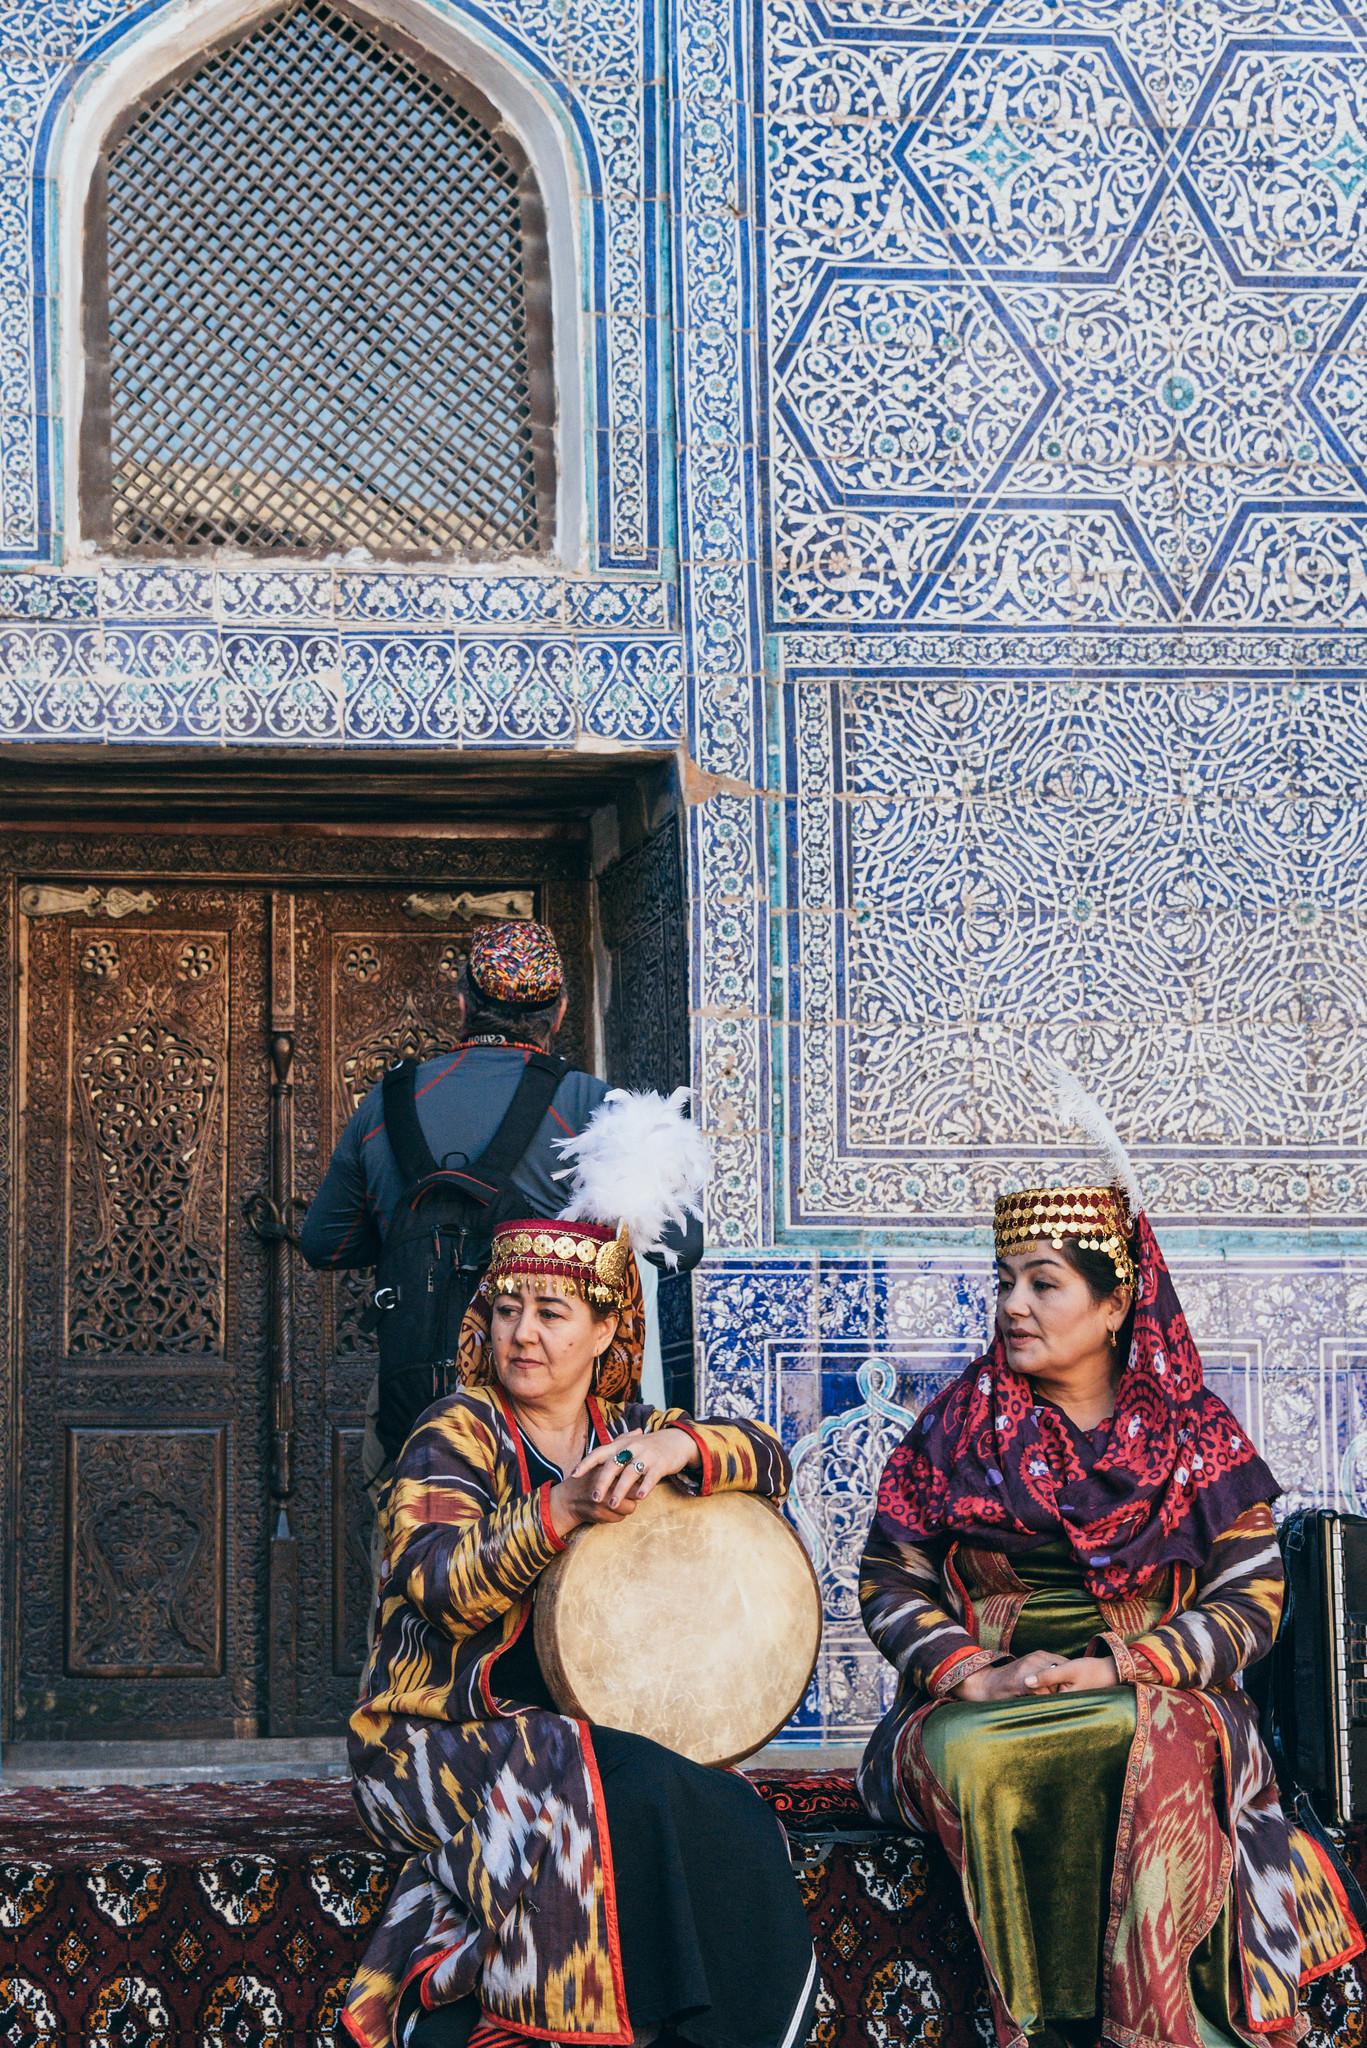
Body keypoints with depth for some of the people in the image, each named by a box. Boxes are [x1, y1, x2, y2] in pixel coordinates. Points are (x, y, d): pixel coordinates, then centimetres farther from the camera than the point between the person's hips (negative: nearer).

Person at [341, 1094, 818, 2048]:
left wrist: (679, 1449, -23)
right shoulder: (458, 1438, -4)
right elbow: (438, 1590, -19)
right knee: (644, 1801, -30)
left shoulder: (629, 1433, 12)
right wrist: (560, 1513, -34)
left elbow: (769, 1459, -2)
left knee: (730, 1815, -23)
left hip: (595, 1727, 5)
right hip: (444, 1742, -5)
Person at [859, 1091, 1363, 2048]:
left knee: (1164, 1746, -35)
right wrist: (970, 1673, -12)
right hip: (979, 1705, 1)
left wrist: (1117, 1667, -14)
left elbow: (1250, 1599, 0)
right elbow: (889, 1582, 7)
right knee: (982, 1761, -34)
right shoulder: (957, 1428, 9)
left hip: (1155, 1693, -1)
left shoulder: (1196, 1435, 6)